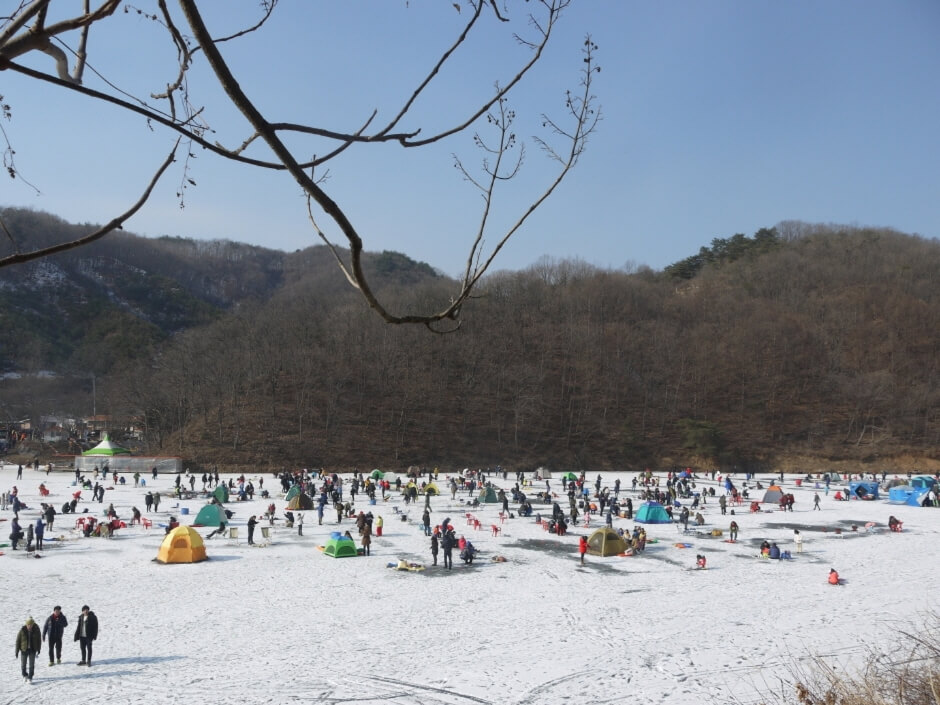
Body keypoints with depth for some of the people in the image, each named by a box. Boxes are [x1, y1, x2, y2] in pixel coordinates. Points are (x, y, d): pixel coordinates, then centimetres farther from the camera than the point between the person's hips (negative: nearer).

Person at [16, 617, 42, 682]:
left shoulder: (36, 629, -13)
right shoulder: (22, 630, -16)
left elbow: (39, 639, 0)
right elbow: (18, 640, -6)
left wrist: (39, 649, 5)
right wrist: (17, 651, -3)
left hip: (32, 649, 0)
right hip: (24, 649, 0)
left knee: (31, 664, -3)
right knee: (23, 664, 11)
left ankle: (30, 677, 9)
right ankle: (25, 675, 35)